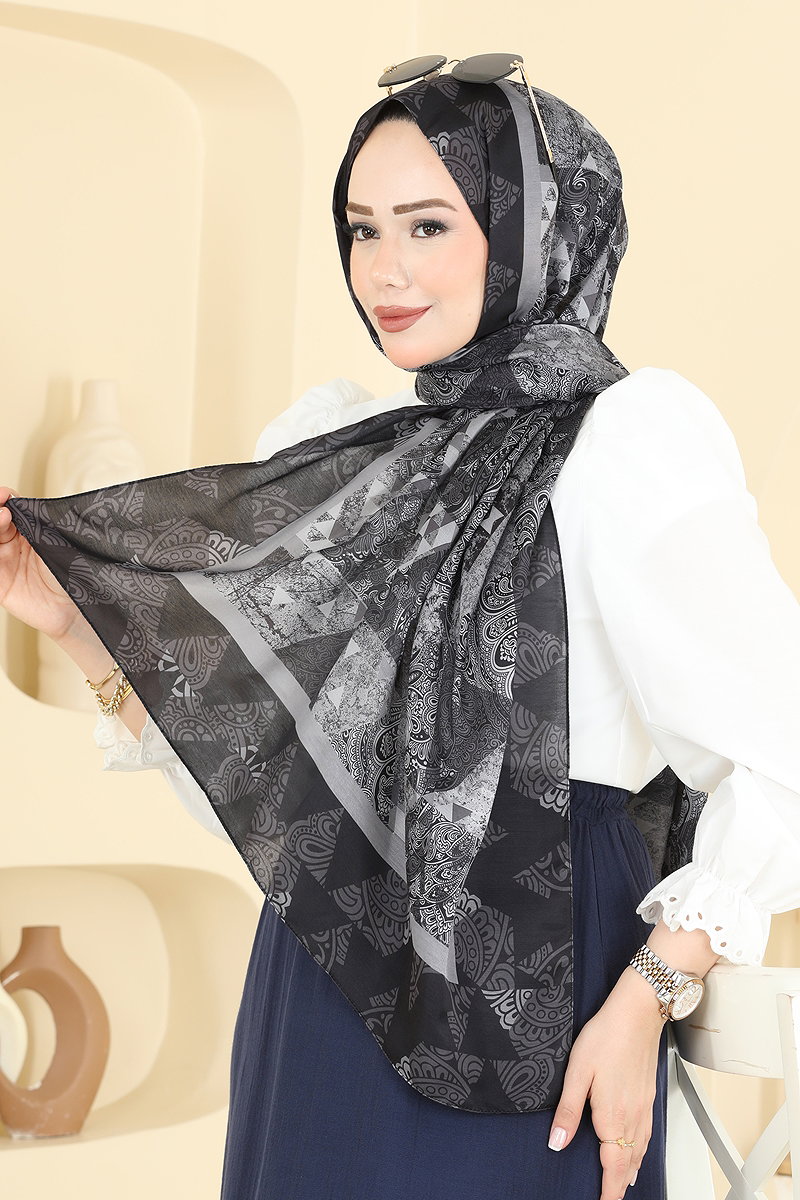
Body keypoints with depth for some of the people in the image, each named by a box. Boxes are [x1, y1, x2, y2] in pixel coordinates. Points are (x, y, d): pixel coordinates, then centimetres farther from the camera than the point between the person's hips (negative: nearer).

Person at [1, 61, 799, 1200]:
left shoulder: (630, 435, -10)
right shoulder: (327, 445, 8)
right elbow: (245, 761, 9)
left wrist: (645, 1005, -15)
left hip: (529, 981, -5)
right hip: (328, 968, 6)